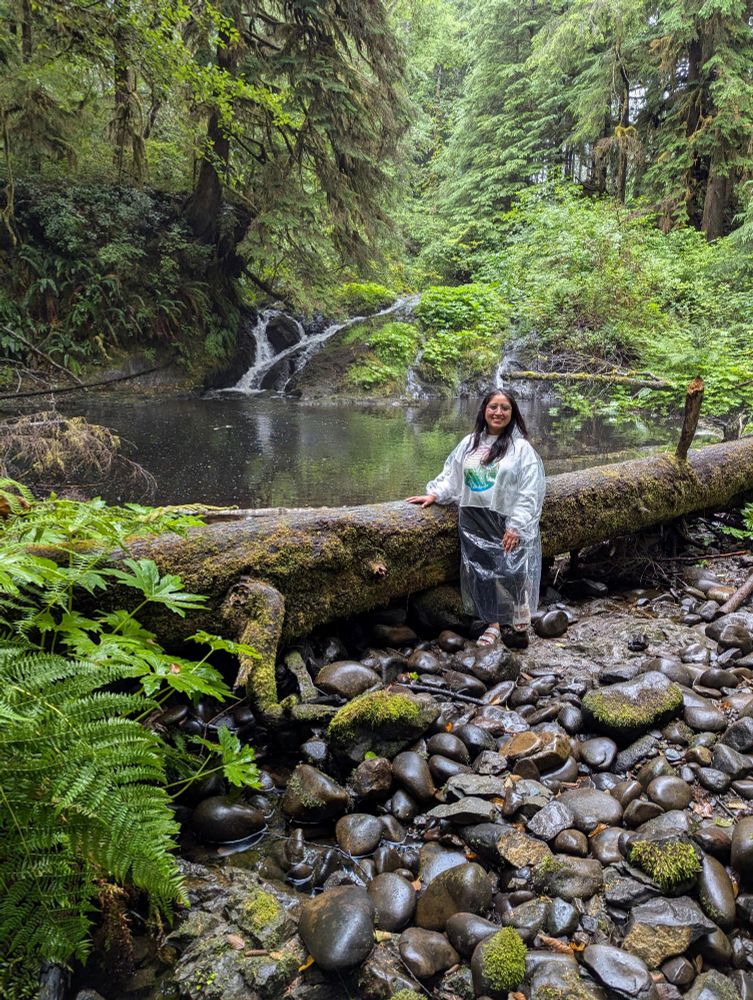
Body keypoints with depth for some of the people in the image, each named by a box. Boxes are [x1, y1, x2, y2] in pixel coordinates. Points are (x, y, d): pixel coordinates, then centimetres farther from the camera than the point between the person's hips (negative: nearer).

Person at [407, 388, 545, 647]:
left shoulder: (521, 448, -5)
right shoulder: (469, 443, 11)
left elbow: (529, 492, -9)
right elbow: (451, 475, 18)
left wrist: (516, 526, -15)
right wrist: (434, 494, 2)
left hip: (506, 524, -4)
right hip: (474, 523, 5)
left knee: (512, 573, -6)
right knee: (482, 573, 8)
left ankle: (520, 624, 15)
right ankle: (493, 623, 24)